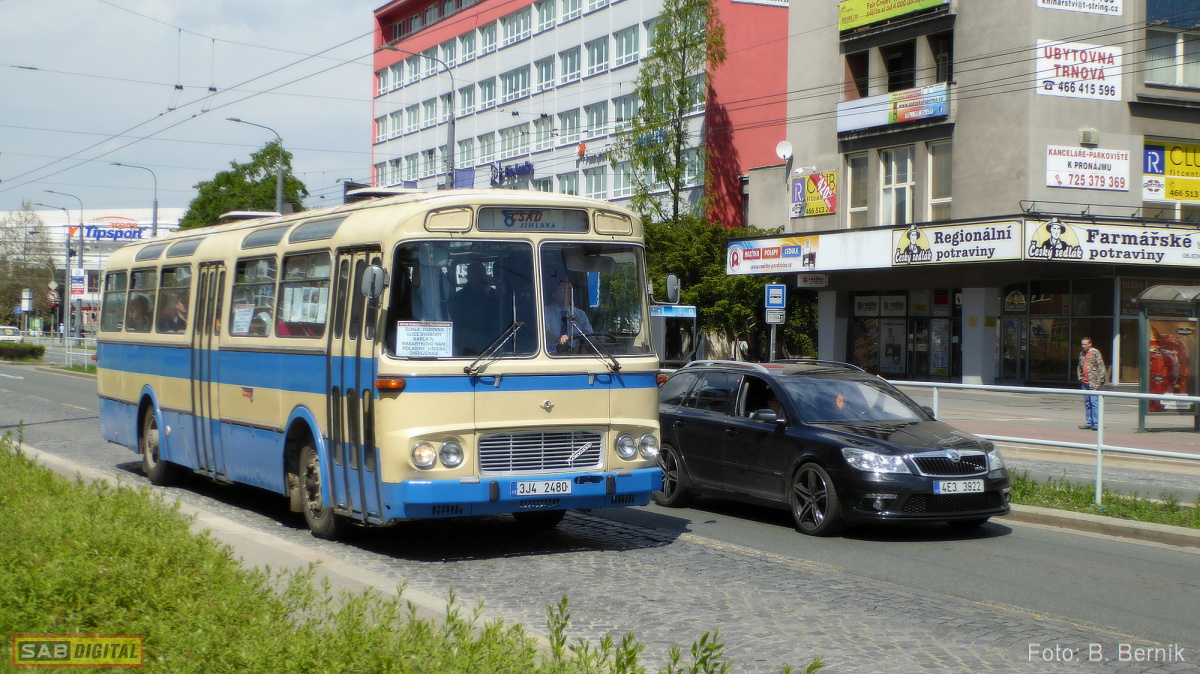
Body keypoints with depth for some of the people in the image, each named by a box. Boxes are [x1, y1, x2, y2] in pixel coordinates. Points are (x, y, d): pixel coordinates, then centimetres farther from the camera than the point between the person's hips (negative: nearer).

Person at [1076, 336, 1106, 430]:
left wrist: (1099, 382, -13)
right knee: (1087, 403, 9)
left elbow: (1101, 367, -8)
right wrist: (1080, 378, 13)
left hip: (1093, 383, -7)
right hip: (1084, 383, 7)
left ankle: (1096, 423, -7)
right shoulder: (1082, 354, 16)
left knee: (1094, 403, -9)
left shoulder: (1095, 352, -5)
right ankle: (1089, 423, 14)